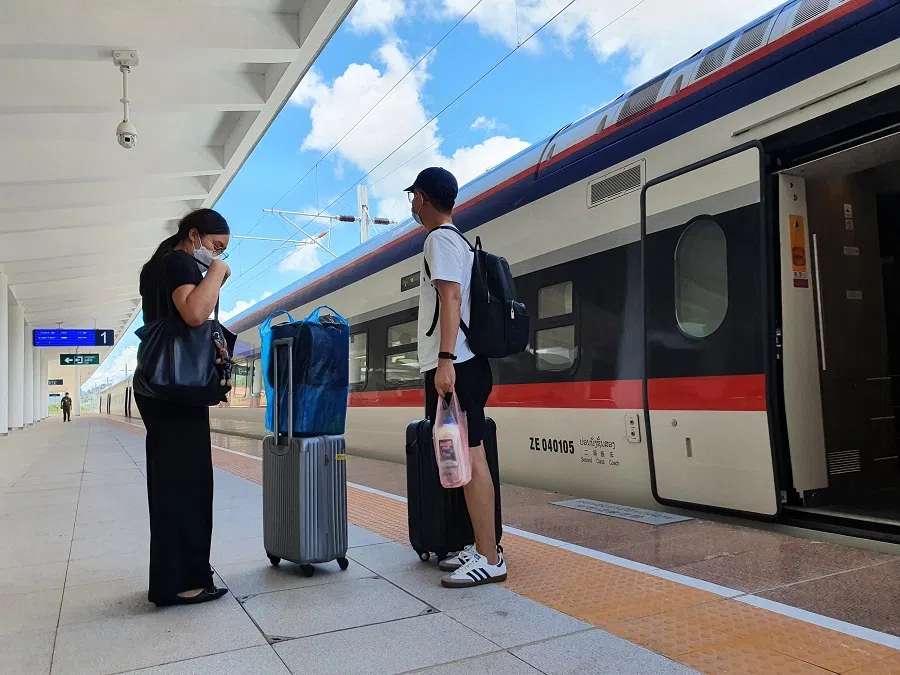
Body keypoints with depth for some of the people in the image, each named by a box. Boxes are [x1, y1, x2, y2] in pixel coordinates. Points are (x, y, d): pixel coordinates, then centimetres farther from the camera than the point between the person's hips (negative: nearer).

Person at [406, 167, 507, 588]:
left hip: (454, 367, -10)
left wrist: (445, 360, -27)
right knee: (466, 458, 12)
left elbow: (451, 297, -19)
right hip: (460, 365, 10)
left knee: (468, 459, -9)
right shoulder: (455, 239, 23)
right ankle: (482, 547, 19)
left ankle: (490, 559, -4)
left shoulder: (440, 238, -6)